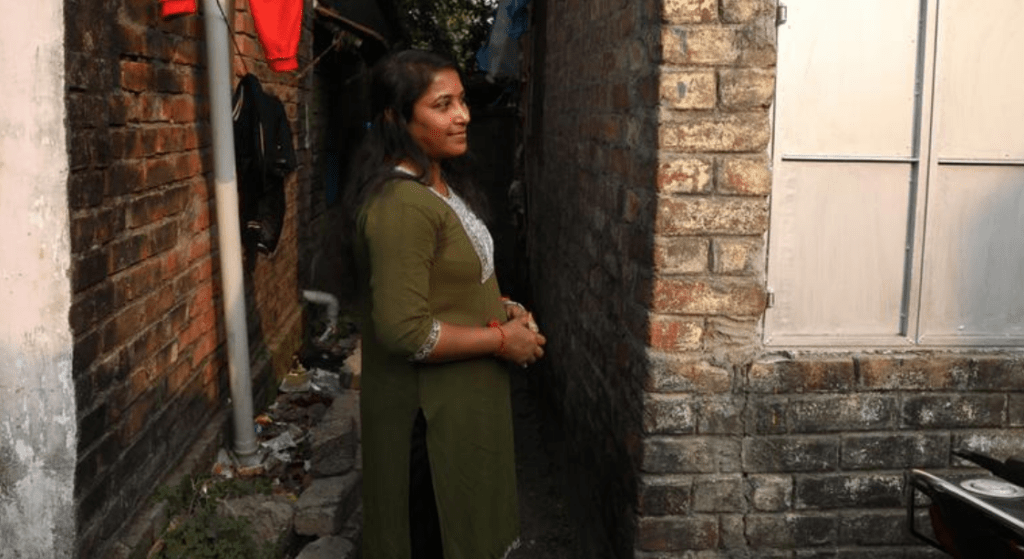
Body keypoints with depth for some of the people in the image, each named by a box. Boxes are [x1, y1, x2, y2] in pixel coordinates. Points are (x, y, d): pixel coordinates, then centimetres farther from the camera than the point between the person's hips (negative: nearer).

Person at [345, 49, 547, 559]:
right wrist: (500, 339, -19)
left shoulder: (442, 184, 7)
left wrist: (502, 308, 2)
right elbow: (404, 331, -29)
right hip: (430, 406, -9)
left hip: (462, 393, 10)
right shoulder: (401, 205, -25)